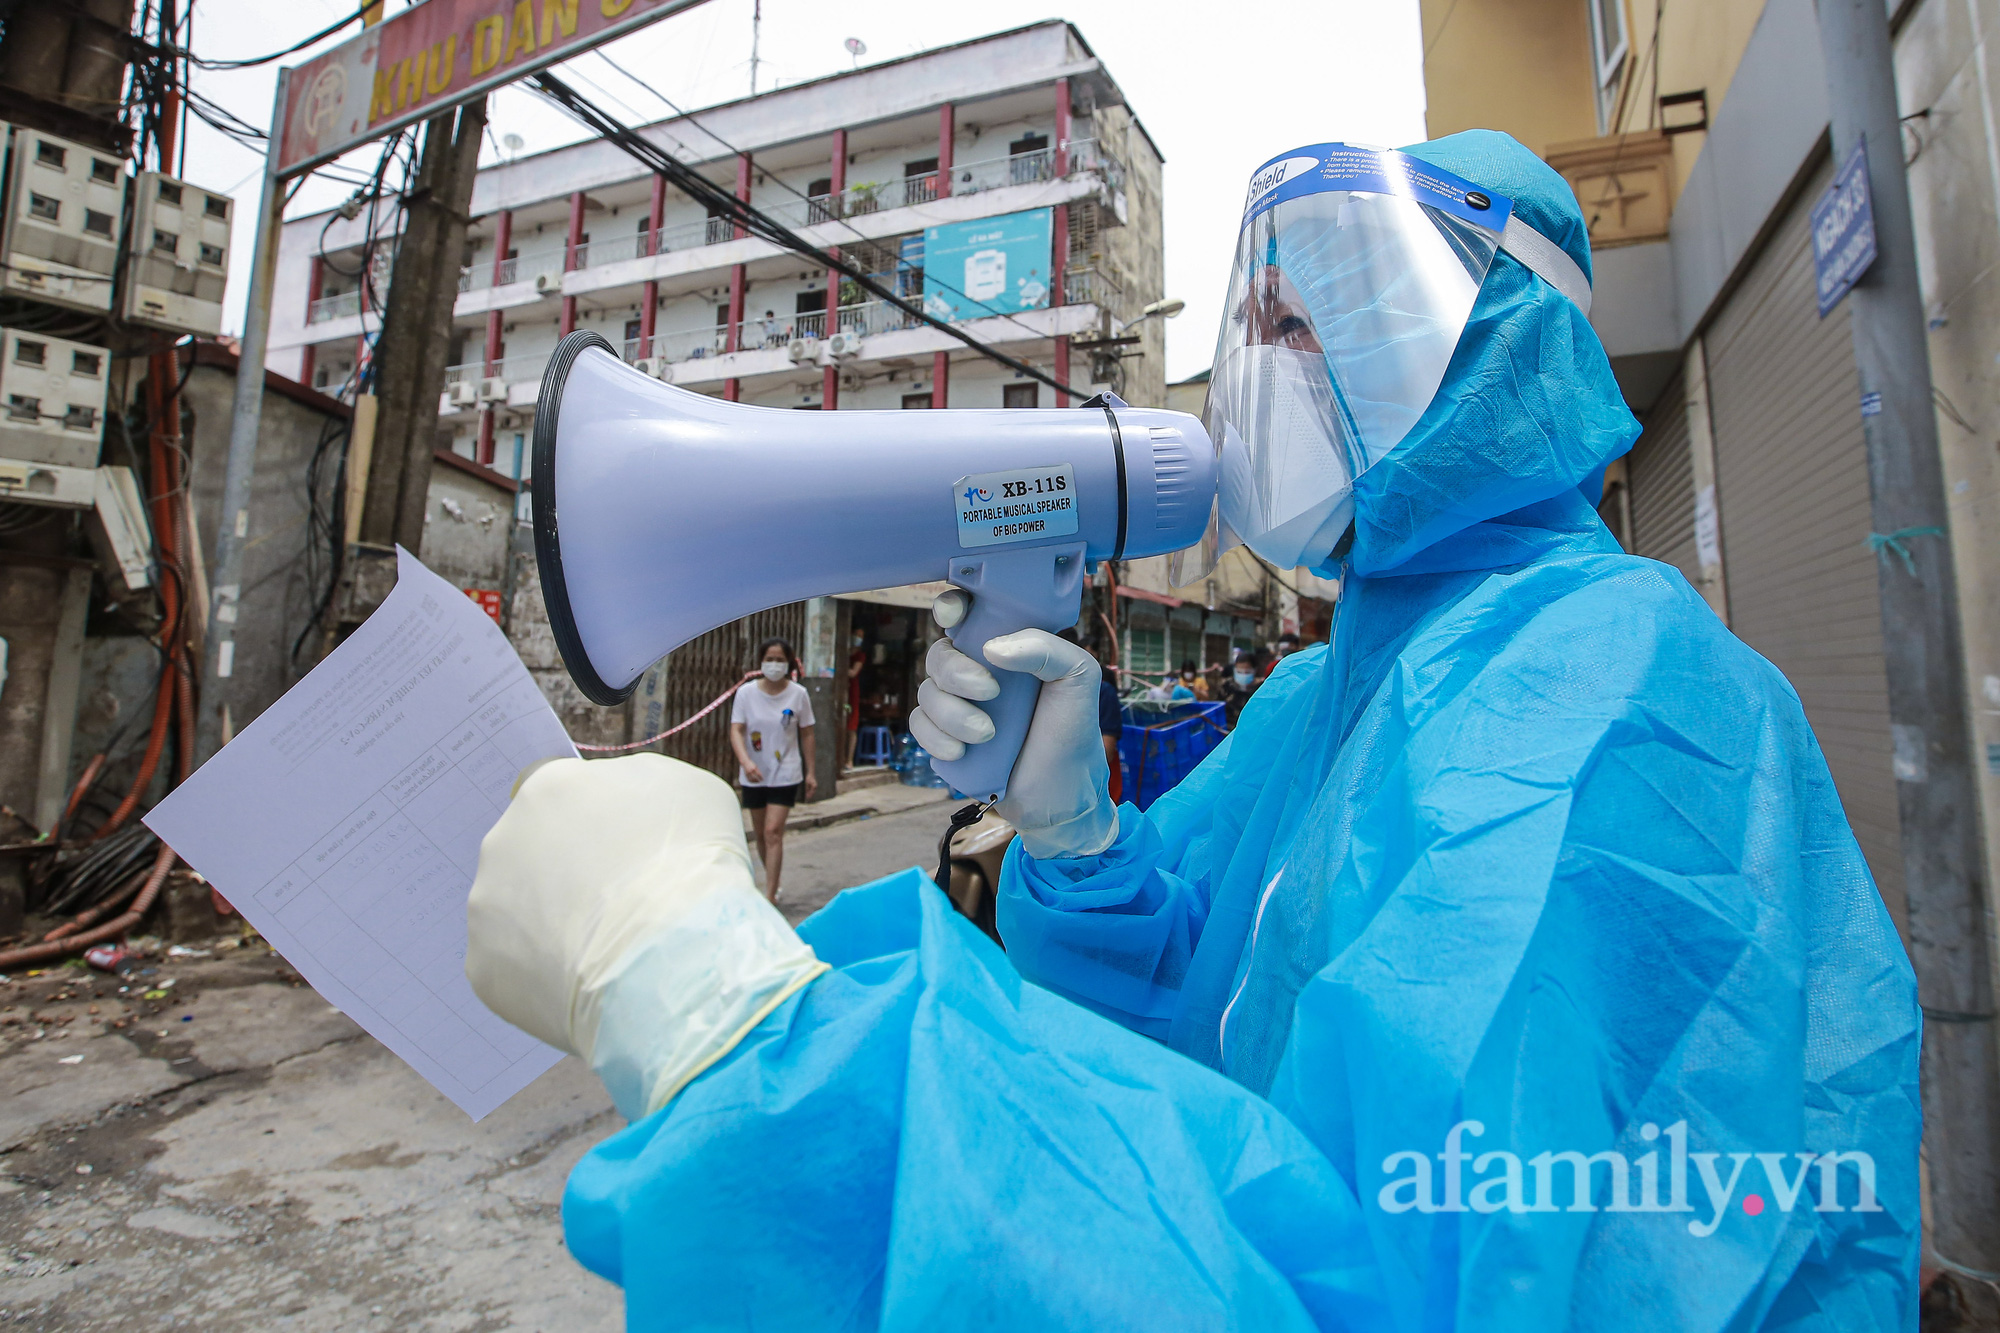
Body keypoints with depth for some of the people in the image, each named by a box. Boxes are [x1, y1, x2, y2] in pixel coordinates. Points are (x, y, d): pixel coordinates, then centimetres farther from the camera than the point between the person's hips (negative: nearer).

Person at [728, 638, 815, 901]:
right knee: (760, 834, 14)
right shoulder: (746, 692, -6)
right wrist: (746, 762, -28)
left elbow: (806, 734, 1)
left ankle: (770, 896, -6)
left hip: (786, 774, -2)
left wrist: (810, 772, 3)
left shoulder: (798, 694, -6)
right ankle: (774, 881, 37)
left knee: (773, 832, -11)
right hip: (754, 776, 2)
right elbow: (736, 730, -11)